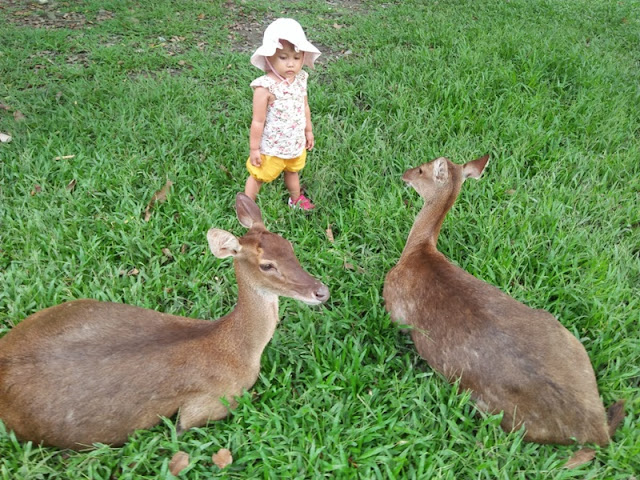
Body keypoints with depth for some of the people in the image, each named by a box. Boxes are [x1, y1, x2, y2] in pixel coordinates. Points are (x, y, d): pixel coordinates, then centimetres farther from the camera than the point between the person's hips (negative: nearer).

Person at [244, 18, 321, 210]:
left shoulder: (300, 80, -9)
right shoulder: (265, 87, -28)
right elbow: (258, 121, -22)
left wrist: (308, 131, 16)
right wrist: (254, 149, -17)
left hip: (296, 144, 6)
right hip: (271, 147, -6)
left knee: (293, 171, 30)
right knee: (258, 176, 14)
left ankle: (296, 199, 55)